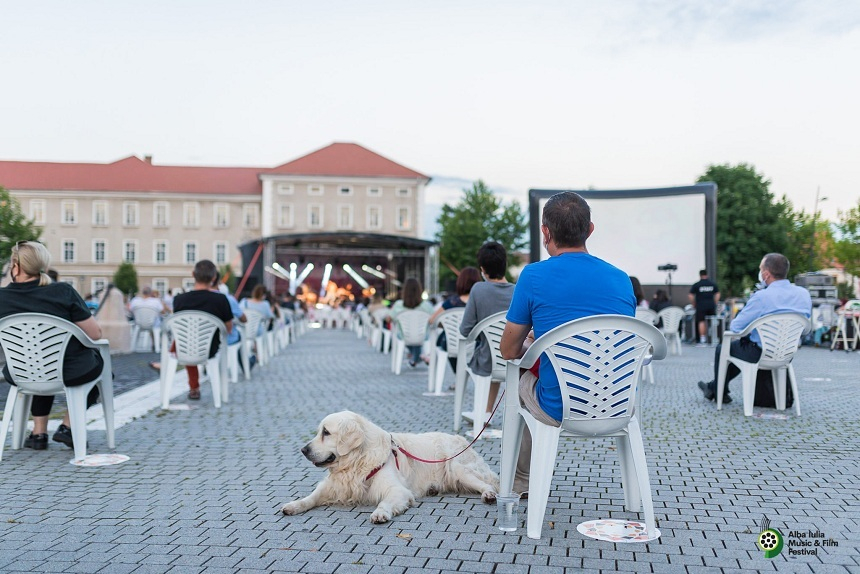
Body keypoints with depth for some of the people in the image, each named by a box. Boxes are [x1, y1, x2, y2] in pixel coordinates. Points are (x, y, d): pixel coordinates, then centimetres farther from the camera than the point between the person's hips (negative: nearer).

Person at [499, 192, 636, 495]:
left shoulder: (534, 276, -12)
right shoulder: (622, 279, 2)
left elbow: (509, 352, -2)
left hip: (561, 410, -4)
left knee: (519, 378, 30)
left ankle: (522, 481, 44)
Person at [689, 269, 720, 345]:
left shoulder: (696, 285, -2)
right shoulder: (713, 284, 8)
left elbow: (691, 296, -4)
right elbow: (717, 295, 10)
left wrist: (694, 304, 7)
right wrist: (714, 303, 16)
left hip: (701, 306, -3)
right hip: (711, 306, 3)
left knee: (701, 322, -2)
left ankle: (702, 339, -7)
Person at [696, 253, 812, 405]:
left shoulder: (761, 297, -25)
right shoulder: (804, 294, -5)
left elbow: (735, 327, -19)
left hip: (759, 355, -7)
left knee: (722, 349, 22)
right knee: (740, 346, 34)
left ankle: (720, 394, 38)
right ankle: (714, 387, 45)